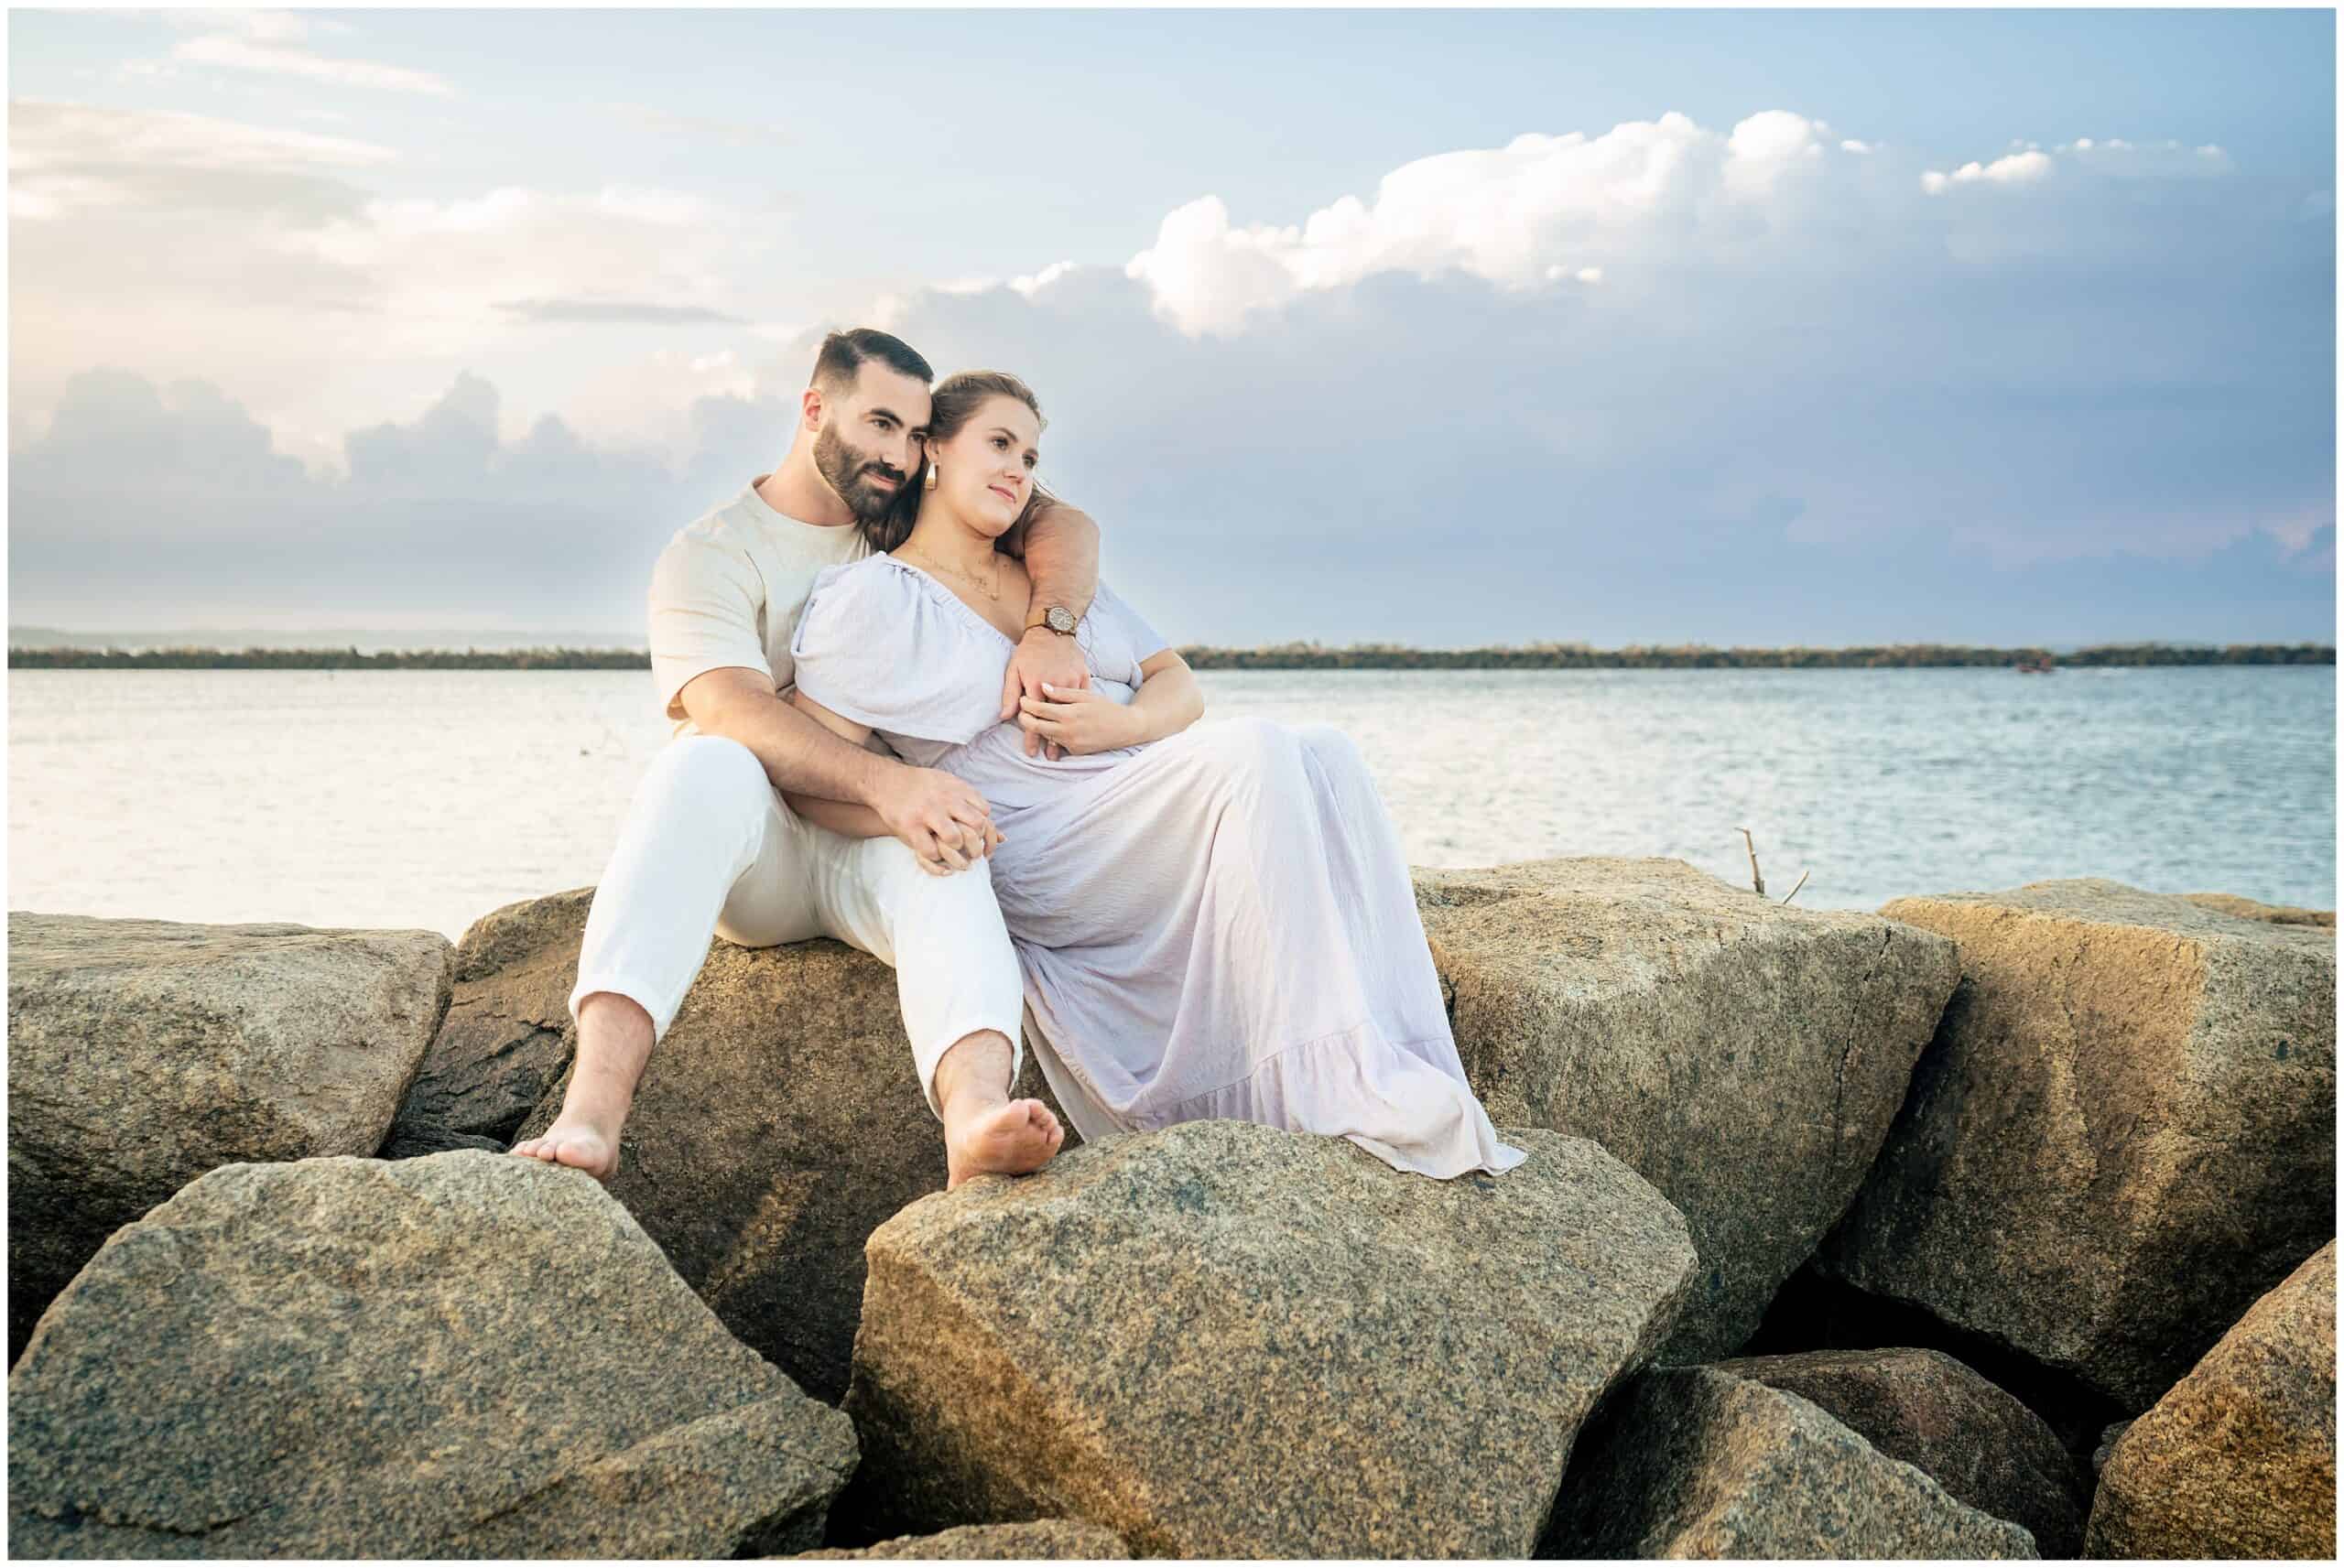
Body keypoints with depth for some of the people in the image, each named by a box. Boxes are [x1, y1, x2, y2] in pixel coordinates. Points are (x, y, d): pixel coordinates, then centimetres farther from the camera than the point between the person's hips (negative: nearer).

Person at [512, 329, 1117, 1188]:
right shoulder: (711, 554, -4)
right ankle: (592, 1111, -53)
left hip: (879, 849, 3)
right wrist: (885, 781, -37)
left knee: (943, 863, -35)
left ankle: (976, 1117, -66)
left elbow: (1066, 525, 7)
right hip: (752, 858, -2)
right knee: (708, 763, -38)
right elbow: (731, 710, -22)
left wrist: (1048, 628, -16)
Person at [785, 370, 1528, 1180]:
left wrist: (1120, 724, -6)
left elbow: (1180, 686, 16)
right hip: (1042, 860, -7)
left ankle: (1409, 1072, -31)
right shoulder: (871, 597, 3)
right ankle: (1344, 1087, -36)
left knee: (1323, 754, -22)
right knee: (1256, 754, -30)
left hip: (1159, 821, 7)